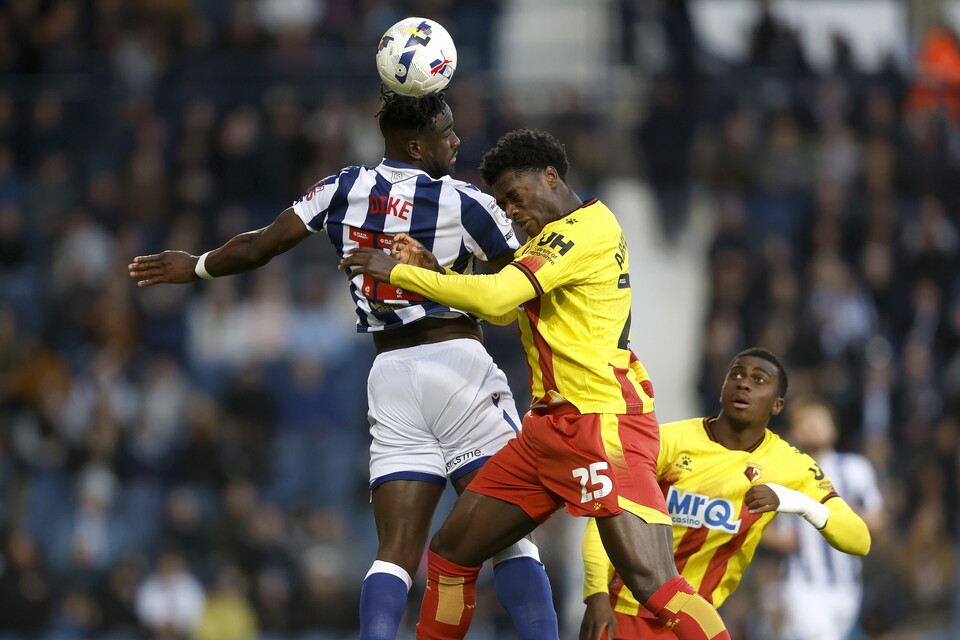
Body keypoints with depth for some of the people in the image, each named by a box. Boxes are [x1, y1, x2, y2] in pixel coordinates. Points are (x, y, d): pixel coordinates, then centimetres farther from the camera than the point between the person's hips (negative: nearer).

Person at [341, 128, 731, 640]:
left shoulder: (586, 229, -13)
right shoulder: (551, 238, 19)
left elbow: (496, 297, -22)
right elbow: (502, 310, 26)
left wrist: (398, 272, -13)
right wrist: (427, 270, 12)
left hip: (604, 425, -10)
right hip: (550, 426, 10)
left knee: (651, 581, -21)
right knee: (451, 553, 12)